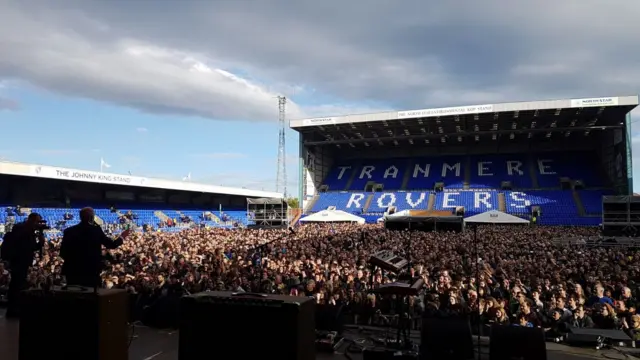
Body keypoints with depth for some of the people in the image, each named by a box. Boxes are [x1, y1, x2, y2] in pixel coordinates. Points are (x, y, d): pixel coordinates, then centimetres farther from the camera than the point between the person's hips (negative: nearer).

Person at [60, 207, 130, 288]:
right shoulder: (97, 230, -6)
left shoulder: (69, 231, -1)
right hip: (92, 271, -1)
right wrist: (122, 237, 18)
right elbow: (111, 244, 1)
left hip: (73, 271, 2)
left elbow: (62, 253, 0)